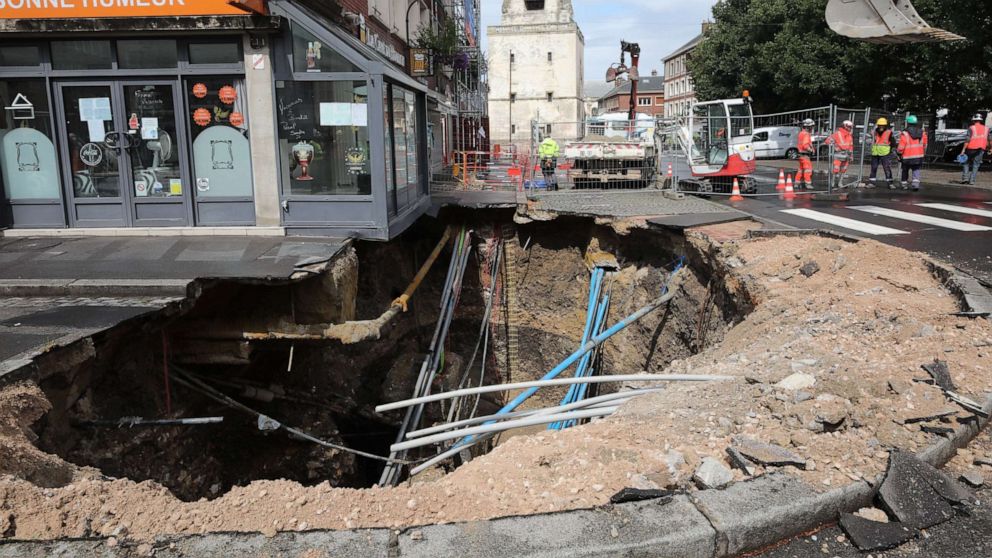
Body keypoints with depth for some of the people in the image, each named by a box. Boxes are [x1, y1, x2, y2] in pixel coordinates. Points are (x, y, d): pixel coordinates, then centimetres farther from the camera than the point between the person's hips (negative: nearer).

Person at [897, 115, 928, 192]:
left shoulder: (905, 133, -14)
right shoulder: (922, 132, 4)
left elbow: (901, 146, -14)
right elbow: (924, 145, 12)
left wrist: (900, 154, 0)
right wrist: (924, 153, 24)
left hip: (907, 156, -3)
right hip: (919, 156, 3)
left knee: (905, 171, 14)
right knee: (916, 171, 7)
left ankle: (904, 184, 20)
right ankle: (916, 184, -11)